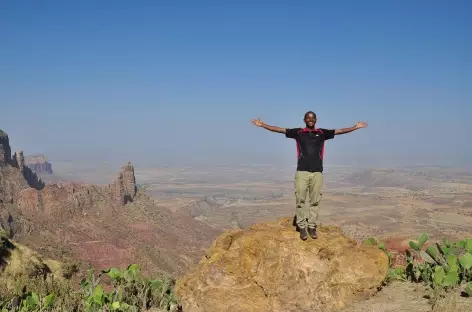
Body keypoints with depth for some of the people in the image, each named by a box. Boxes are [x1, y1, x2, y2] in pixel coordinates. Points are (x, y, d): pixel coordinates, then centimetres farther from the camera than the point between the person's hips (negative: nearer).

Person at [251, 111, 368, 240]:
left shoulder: (322, 132, 10)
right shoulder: (298, 132, 7)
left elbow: (340, 131, 12)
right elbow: (279, 129, 4)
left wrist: (356, 127, 8)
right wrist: (262, 125, -1)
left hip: (317, 172, 2)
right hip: (302, 172, -1)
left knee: (315, 201, 5)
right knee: (300, 200, -3)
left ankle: (311, 227, 13)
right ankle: (302, 227, 6)